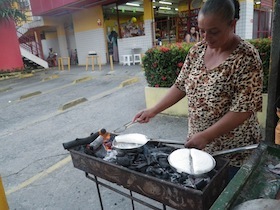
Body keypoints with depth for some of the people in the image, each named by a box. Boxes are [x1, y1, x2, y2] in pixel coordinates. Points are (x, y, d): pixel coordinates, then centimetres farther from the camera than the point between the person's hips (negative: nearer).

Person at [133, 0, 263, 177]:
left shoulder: (247, 57, -19)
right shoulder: (197, 50, -2)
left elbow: (244, 109, -22)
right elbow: (181, 85, 4)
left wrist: (206, 137, -25)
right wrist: (153, 111, -3)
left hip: (233, 150, -5)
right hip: (198, 140, 5)